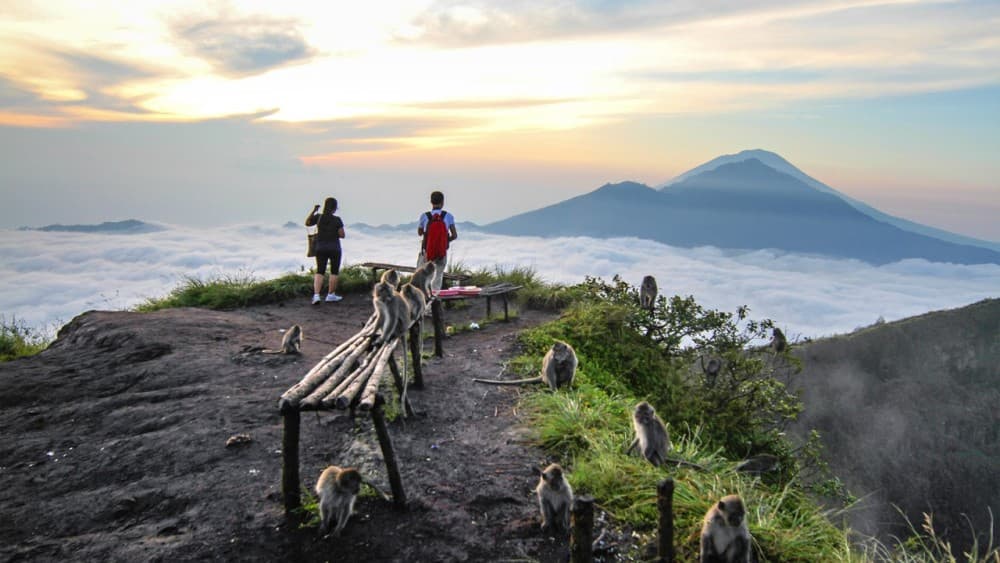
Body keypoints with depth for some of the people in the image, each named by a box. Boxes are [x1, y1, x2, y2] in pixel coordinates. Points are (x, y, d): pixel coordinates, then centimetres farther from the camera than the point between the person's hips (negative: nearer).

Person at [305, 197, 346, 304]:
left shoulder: (318, 217, -5)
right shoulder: (337, 220, -13)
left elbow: (307, 223, 11)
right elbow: (342, 235, -11)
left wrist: (313, 211, 10)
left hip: (320, 248, 3)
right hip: (334, 248, -3)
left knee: (319, 272, 7)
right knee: (334, 272, 12)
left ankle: (316, 295, -7)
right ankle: (331, 295, 19)